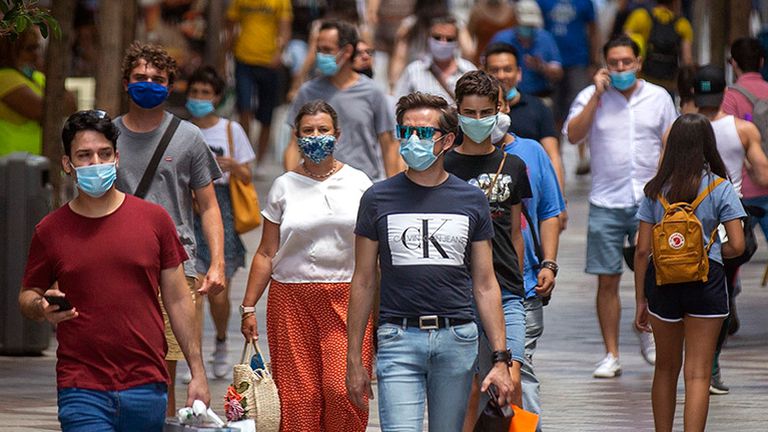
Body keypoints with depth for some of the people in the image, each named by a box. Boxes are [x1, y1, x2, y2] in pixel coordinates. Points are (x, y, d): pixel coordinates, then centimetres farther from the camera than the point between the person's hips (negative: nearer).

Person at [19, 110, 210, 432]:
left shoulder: (153, 219, 5)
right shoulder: (50, 231, 3)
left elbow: (177, 300, 8)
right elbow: (26, 297, 13)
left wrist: (197, 372, 5)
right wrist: (41, 307, -11)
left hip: (147, 386, 1)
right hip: (81, 390, -1)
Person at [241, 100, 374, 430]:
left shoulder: (357, 183, 8)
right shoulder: (284, 186, 9)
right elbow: (266, 254, 10)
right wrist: (248, 307, 5)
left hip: (346, 296, -1)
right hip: (292, 297, 1)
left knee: (343, 390, -15)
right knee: (298, 397, -4)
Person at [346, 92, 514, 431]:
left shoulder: (472, 200, 8)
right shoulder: (378, 199, 4)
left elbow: (485, 285, 10)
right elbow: (364, 282, 8)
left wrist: (501, 359, 3)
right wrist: (354, 360, 5)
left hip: (457, 339, 2)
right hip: (399, 339, -2)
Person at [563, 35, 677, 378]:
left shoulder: (658, 98, 7)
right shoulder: (591, 97, 3)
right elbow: (573, 136, -11)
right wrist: (597, 95, -14)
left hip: (649, 201, 1)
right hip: (606, 204, -1)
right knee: (607, 280, 0)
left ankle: (648, 333, 28)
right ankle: (611, 355, 7)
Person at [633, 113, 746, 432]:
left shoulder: (655, 190, 1)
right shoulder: (719, 188, -4)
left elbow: (642, 250, 1)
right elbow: (737, 245, -9)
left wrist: (640, 300, 9)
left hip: (662, 280, 2)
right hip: (706, 282, -2)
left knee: (666, 369, 19)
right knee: (698, 374, -1)